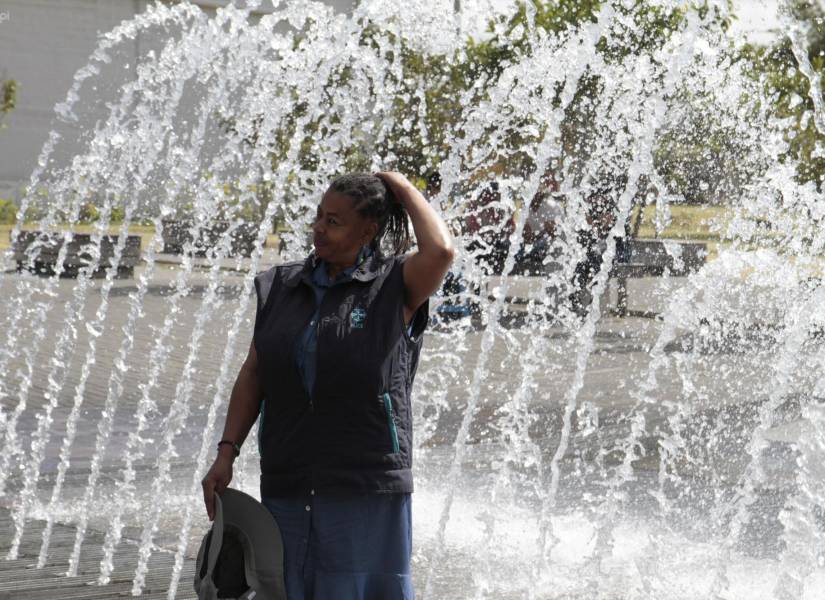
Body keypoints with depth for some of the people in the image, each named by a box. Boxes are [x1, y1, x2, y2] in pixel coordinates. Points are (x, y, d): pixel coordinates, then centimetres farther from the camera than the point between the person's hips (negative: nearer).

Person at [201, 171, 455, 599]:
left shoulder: (394, 286, -2)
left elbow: (440, 251, -24)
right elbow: (253, 374, 13)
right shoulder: (281, 286, 11)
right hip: (287, 488, 5)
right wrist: (226, 452, 5)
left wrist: (403, 188, -8)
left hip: (366, 488, -4)